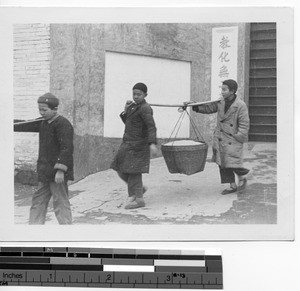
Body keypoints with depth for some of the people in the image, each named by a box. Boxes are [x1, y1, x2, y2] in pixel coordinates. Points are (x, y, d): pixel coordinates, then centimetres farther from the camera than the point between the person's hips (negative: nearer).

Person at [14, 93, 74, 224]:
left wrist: (60, 170, -26)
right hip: (45, 172, 9)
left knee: (60, 203, -4)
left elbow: (66, 149, -21)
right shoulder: (43, 122, 11)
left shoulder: (63, 124, -15)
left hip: (58, 174, -9)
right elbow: (25, 125, 14)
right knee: (38, 201, 14)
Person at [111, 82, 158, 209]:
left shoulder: (145, 108, -15)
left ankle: (139, 199, -2)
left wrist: (152, 144, -37)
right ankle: (139, 189, 23)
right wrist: (126, 110, 3)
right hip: (129, 143, 9)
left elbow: (151, 127, -25)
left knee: (133, 170, -8)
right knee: (122, 169, 10)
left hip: (138, 145, -9)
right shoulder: (135, 106, 14)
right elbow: (128, 122, 19)